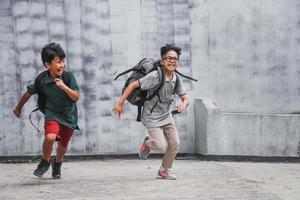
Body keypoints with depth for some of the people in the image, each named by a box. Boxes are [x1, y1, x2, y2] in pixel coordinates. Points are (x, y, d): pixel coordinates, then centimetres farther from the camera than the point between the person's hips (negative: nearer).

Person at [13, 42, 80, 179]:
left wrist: (64, 87, -36)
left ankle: (57, 164, 49)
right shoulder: (42, 81, -15)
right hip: (52, 114, -2)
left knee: (63, 145, 16)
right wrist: (18, 107, 16)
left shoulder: (69, 76, -17)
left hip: (69, 116, 2)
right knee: (50, 137, -28)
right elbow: (28, 93, 2)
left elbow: (76, 97, -19)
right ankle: (45, 161, 2)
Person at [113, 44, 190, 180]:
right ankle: (147, 143, 23)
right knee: (161, 147, -13)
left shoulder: (176, 79, -5)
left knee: (175, 144, 3)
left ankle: (165, 170, 24)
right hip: (152, 116, -6)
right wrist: (120, 103, -21)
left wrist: (183, 105, -25)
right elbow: (133, 85, -21)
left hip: (166, 115, 6)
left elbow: (185, 98, 1)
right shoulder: (155, 77, -24)